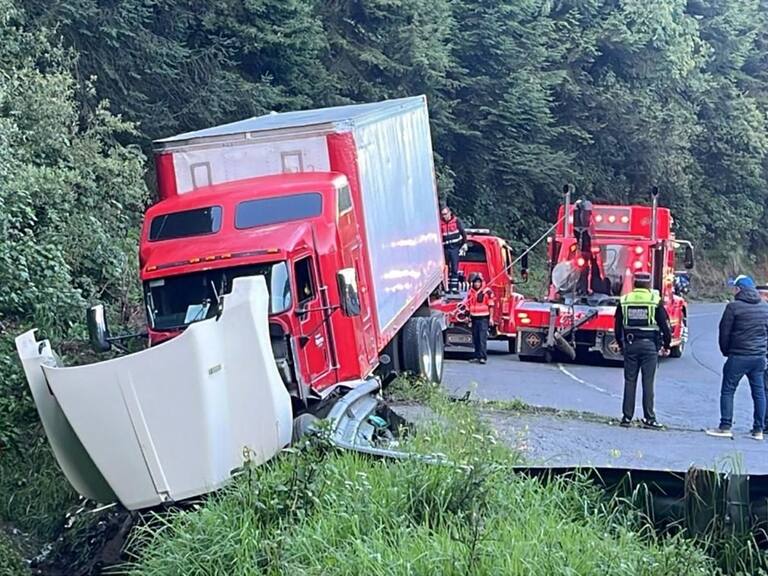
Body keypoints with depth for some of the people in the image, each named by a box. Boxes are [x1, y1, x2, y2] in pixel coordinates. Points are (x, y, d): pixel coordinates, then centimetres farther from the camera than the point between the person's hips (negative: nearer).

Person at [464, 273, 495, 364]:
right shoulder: (470, 292, 13)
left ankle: (483, 357, -14)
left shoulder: (487, 291, -4)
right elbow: (468, 304, 21)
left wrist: (491, 318, -6)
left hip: (483, 318, -6)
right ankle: (477, 356, 15)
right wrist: (469, 316, 18)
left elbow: (491, 305, -3)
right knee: (475, 338, 8)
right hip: (474, 318, 6)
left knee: (482, 338, -11)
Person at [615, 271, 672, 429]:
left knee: (630, 381, 7)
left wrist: (621, 345, 23)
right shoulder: (655, 301, -3)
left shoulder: (624, 301, 5)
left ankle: (627, 417, 8)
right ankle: (649, 418, 0)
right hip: (649, 345, -2)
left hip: (630, 345, 2)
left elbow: (618, 327, 11)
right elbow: (665, 325, -2)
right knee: (648, 382, -1)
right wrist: (666, 345, 11)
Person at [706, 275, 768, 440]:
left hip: (738, 356, -5)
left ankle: (725, 427, -1)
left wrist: (726, 351, 8)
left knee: (727, 390, 2)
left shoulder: (734, 307, -9)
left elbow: (724, 332, -6)